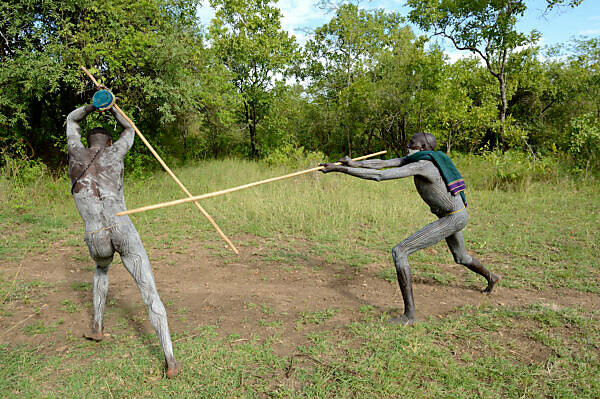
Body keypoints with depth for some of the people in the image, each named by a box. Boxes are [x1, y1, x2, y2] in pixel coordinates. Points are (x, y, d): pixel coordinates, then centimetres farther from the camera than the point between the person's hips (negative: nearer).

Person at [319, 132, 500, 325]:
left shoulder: (422, 165, -24)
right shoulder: (415, 158, 4)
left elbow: (379, 176, -29)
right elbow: (383, 163, 1)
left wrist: (340, 168, -28)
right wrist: (355, 163, -14)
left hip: (452, 218, -10)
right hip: (457, 215, 10)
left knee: (399, 252, -17)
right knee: (461, 258, 36)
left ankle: (410, 314, -14)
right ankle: (492, 278, 66)